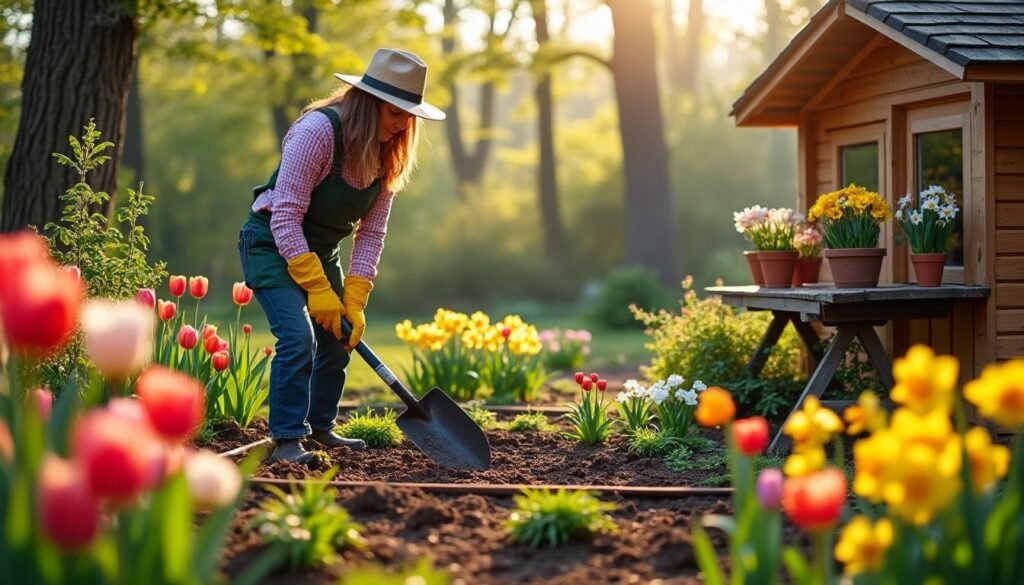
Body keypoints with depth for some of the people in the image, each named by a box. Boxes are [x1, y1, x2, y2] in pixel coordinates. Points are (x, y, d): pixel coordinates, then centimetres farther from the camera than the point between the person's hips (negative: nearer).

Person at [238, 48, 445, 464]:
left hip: (321, 249, 8)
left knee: (339, 337, 10)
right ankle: (286, 440, -11)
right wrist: (317, 289, -30)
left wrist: (355, 300, -14)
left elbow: (371, 232, -5)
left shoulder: (387, 154, -5)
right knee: (298, 337, -20)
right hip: (272, 243, -7)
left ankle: (321, 427, 27)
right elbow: (286, 218, -28)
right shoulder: (318, 131, -28)